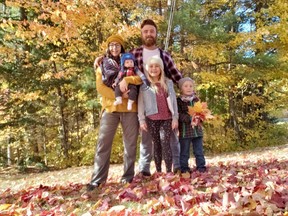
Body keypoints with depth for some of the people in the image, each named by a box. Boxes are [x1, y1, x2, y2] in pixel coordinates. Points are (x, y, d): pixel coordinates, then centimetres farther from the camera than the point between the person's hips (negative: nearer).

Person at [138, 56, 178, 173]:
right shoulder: (144, 84, 4)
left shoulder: (168, 82, 8)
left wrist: (175, 118, 3)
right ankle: (158, 172, 14)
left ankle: (169, 171, -3)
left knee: (165, 143, -6)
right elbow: (140, 103, 3)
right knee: (156, 144, 6)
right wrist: (141, 120, -2)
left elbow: (173, 100, 7)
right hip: (152, 119, 0)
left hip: (167, 118, 0)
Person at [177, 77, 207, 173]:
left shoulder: (196, 99, 10)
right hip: (185, 130, -4)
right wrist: (190, 120, -25)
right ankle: (184, 167, 15)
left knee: (199, 150, 10)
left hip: (197, 129, 4)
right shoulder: (179, 101, -4)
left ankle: (201, 166, 21)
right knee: (184, 151, 5)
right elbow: (180, 115, -13)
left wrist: (198, 118, -11)